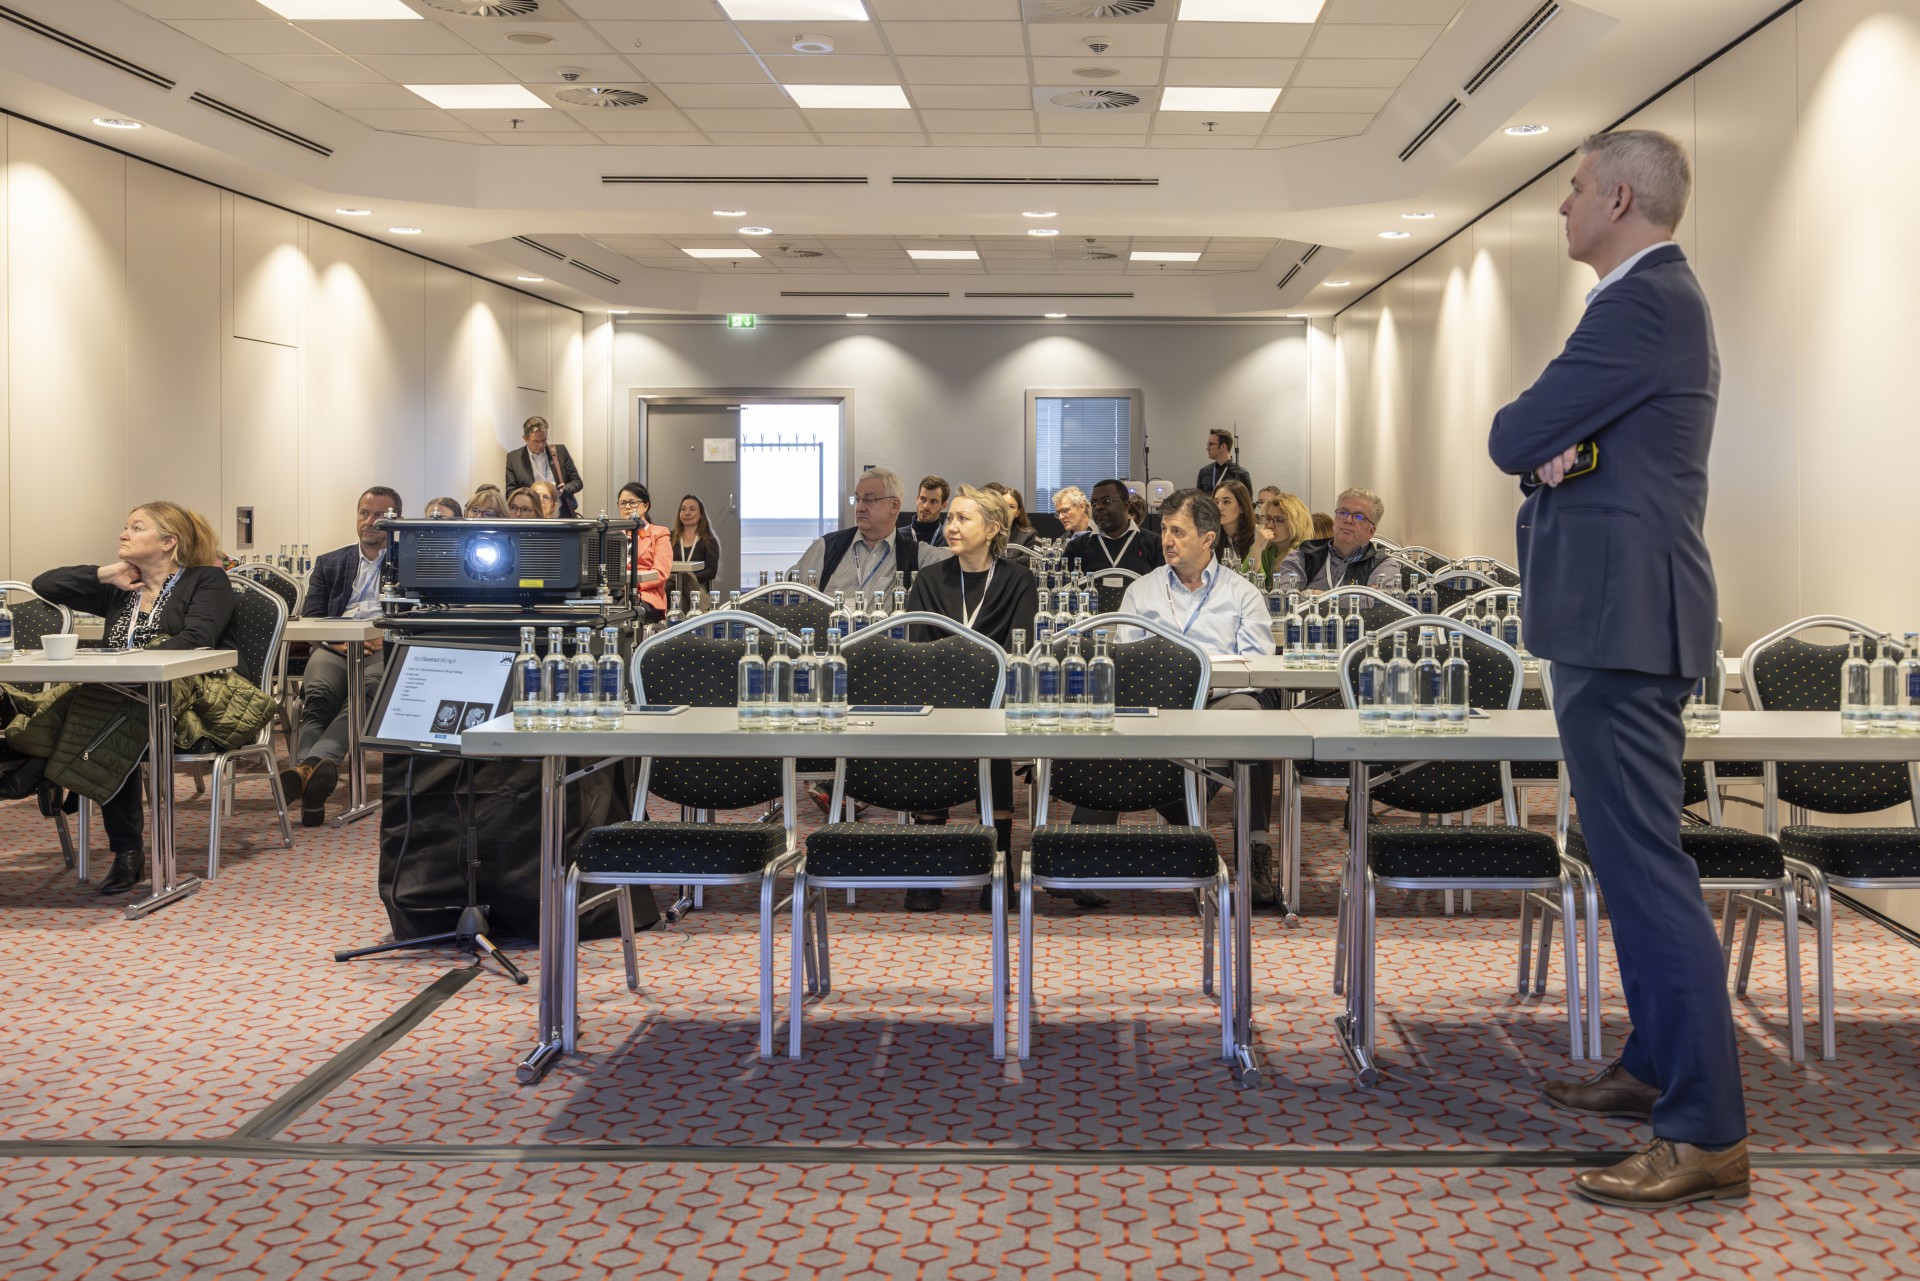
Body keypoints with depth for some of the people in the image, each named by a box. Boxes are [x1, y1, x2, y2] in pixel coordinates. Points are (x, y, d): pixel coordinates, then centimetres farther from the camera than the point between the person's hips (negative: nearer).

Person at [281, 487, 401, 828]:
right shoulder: (329, 563, 28)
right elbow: (309, 618, 15)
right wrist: (337, 639, -5)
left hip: (384, 647, -2)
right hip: (335, 647, 2)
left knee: (368, 688, -39)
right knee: (318, 692, -34)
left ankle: (309, 766, -59)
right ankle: (311, 781, -54)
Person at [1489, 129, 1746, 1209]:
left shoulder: (1644, 304, -15)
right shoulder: (1658, 297, 19)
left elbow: (1513, 439, -16)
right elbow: (1530, 444, 15)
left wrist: (1538, 442, 5)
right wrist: (1554, 450, -6)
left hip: (1623, 615, -11)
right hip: (1620, 606, 11)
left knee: (1645, 856, -10)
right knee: (1632, 848, 18)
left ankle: (1708, 1133, -7)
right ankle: (1660, 1067, 30)